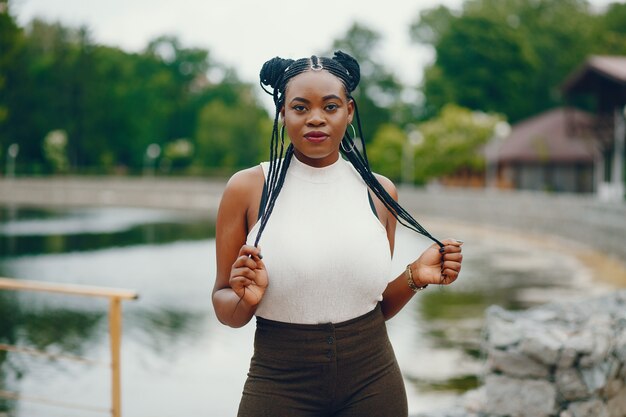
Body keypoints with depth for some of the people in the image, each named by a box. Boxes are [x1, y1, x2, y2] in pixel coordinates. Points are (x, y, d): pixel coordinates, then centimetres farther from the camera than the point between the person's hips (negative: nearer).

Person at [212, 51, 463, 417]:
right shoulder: (247, 188, -6)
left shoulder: (379, 191, 2)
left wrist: (415, 278, -6)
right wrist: (245, 300, -21)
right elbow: (225, 310, -1)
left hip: (372, 384, 2)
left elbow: (379, 306, 10)